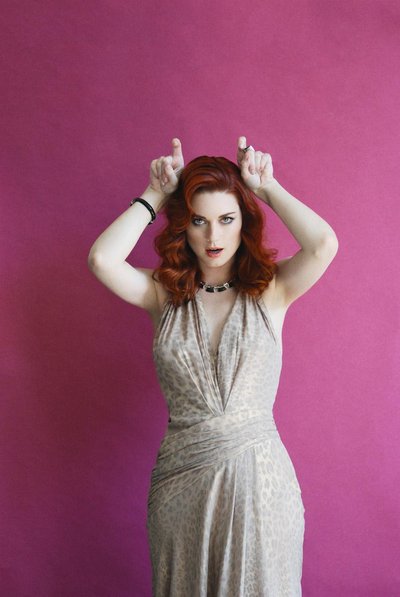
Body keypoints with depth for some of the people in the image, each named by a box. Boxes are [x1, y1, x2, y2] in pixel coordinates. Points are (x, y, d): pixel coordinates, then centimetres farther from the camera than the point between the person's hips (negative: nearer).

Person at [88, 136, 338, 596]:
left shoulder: (271, 290, -4)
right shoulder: (164, 294, -1)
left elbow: (323, 244, -22)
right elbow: (102, 259, -18)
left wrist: (267, 186, -8)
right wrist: (155, 195, -7)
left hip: (260, 476, -1)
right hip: (182, 476, 1)